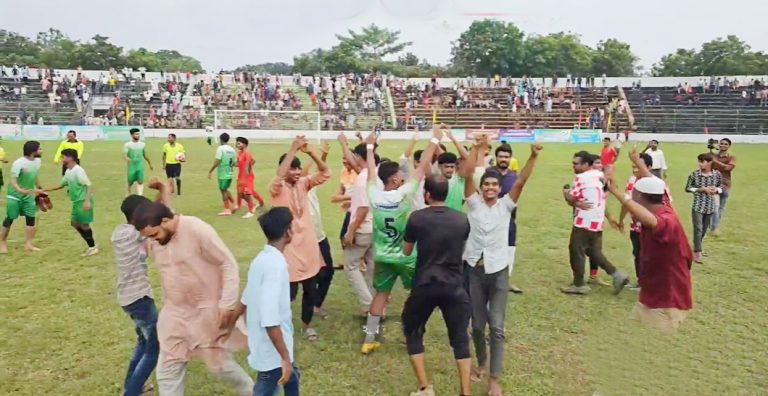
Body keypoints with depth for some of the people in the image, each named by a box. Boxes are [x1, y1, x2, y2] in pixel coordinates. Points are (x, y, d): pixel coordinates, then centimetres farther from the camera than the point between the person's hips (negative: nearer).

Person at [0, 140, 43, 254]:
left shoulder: (38, 161, -1)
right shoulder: (19, 163, -22)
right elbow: (13, 180, -26)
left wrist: (39, 189, 23)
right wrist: (20, 190, -43)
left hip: (29, 195, 6)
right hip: (14, 195, -6)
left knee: (31, 219, 1)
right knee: (9, 219, 4)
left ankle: (28, 244, 8)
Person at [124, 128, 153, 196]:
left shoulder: (143, 144, 7)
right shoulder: (127, 144, -5)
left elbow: (145, 155, 17)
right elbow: (124, 155, -14)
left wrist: (150, 164, 23)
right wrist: (127, 159, -36)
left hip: (140, 166, 2)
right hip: (131, 166, -2)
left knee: (140, 182, -8)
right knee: (130, 182, 9)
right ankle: (129, 193, 35)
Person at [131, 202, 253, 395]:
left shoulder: (198, 230, -21)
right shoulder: (154, 242, -1)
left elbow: (228, 264, -18)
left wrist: (227, 304, -21)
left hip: (207, 311, -6)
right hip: (175, 314, 6)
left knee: (220, 364, 7)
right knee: (167, 371, 7)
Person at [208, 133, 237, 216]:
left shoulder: (220, 148, -11)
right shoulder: (232, 149, 8)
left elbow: (217, 161, -18)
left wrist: (210, 171, -11)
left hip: (222, 174, -6)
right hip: (229, 174, 6)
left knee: (223, 190, 3)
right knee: (225, 189, 22)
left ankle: (227, 210, 6)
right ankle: (233, 204, 17)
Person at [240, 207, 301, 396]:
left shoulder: (261, 259, 1)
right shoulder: (275, 265, -27)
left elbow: (245, 301, 12)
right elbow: (270, 320, -31)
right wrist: (285, 358, -24)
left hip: (263, 344, 9)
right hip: (273, 351, -9)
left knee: (291, 379, 28)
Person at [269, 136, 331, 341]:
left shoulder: (303, 184, 4)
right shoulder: (277, 188, -10)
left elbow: (325, 173, -7)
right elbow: (279, 177, -33)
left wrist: (310, 152, -21)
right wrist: (293, 149, -33)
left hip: (308, 245, 5)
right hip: (289, 248, -5)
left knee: (311, 290, 13)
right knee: (289, 292, 0)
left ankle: (307, 324, 33)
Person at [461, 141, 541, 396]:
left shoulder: (506, 205, 4)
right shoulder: (474, 203, 3)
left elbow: (521, 181, -10)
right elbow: (467, 175, -9)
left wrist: (533, 157, -24)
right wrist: (477, 149, -20)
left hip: (498, 271, -1)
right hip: (474, 270, 1)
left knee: (497, 327, -3)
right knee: (477, 324, 12)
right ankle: (481, 362, 37)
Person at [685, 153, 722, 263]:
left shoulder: (717, 174, -3)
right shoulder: (694, 174, -10)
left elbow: (720, 187, 10)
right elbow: (687, 188, -3)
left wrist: (716, 190, -13)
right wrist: (702, 189, -15)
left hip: (710, 206, 3)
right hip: (698, 206, -3)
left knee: (704, 229, 15)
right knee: (698, 229, -7)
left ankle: (696, 248, 34)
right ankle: (697, 252, -1)